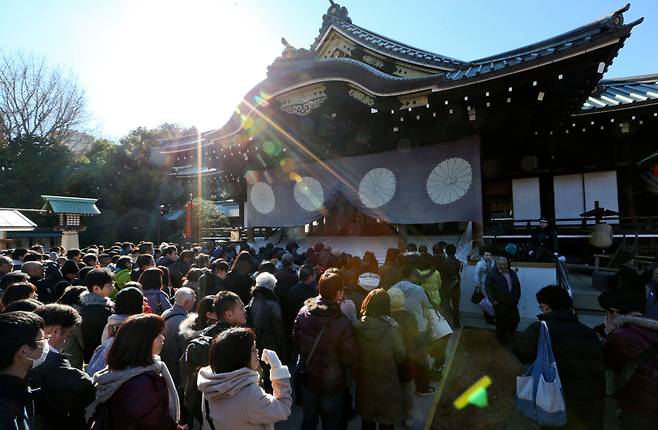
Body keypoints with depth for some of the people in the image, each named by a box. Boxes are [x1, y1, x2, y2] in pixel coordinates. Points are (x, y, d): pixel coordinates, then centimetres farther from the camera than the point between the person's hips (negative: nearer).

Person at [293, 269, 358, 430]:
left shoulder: (303, 312, -16)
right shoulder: (342, 322, -31)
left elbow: (295, 339, 1)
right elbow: (350, 358, -19)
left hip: (307, 380, 4)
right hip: (332, 385, -4)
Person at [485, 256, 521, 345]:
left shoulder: (512, 273, 11)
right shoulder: (492, 274, -5)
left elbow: (518, 287, 17)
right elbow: (488, 288, -7)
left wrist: (517, 298, 10)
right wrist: (493, 300, -10)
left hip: (512, 303, 5)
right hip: (500, 304, -4)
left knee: (515, 320, 7)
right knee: (501, 322, 3)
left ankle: (510, 337, 31)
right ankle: (502, 339, 22)